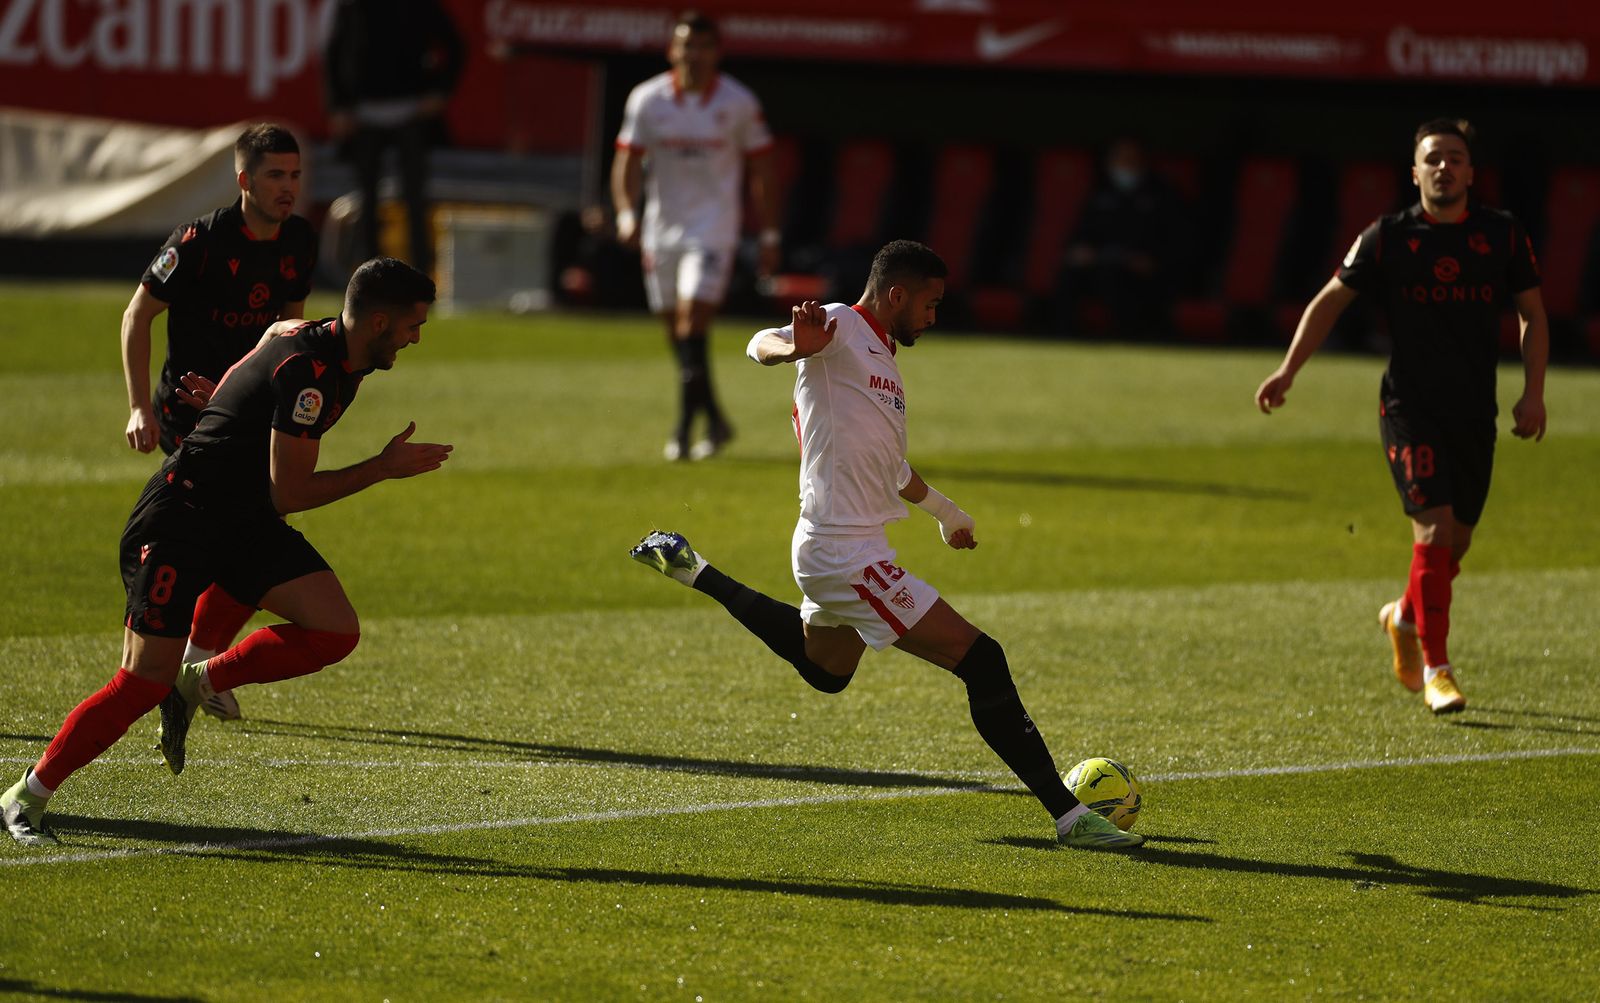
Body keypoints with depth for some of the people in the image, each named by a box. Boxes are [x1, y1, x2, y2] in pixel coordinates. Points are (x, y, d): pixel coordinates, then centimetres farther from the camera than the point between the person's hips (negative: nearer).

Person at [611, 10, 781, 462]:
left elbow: (760, 170, 4)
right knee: (678, 335, 9)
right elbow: (628, 162, 1)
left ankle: (683, 432, -15)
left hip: (713, 229, -3)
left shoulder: (739, 103, -3)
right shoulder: (647, 99, 0)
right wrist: (626, 212, -17)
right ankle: (714, 421, 26)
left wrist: (770, 234, 4)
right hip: (662, 229, 3)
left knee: (692, 326, -16)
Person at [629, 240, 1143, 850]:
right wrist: (795, 347, -53)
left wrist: (945, 512, 47)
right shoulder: (841, 328, -11)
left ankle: (690, 571, 41)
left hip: (830, 550, 11)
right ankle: (1068, 815, -13)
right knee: (981, 660, -13)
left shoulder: (882, 358, 16)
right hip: (849, 557, -11)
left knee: (824, 667, 36)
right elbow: (760, 345, -29)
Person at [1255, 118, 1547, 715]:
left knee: (1457, 541, 9)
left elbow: (1532, 314, 11)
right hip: (1409, 406, -3)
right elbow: (1331, 300, 3)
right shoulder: (1388, 238, -2)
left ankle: (1405, 618, 40)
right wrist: (1289, 369, -8)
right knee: (1435, 527, -15)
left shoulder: (1503, 236, 4)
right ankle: (1435, 669, -10)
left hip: (1475, 412, 3)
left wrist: (1533, 392, 1)